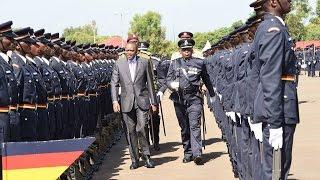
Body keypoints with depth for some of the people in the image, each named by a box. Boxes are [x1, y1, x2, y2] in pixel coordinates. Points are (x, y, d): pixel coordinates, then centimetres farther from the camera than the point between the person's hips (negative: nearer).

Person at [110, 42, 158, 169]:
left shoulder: (144, 63, 5)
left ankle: (147, 156, 7)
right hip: (127, 103, 1)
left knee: (141, 129, -11)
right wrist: (115, 101, -7)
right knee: (131, 132, 5)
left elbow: (150, 84, 8)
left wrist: (153, 102, 7)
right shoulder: (119, 64, 5)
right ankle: (134, 160, 15)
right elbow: (114, 84, 4)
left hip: (142, 101, -1)